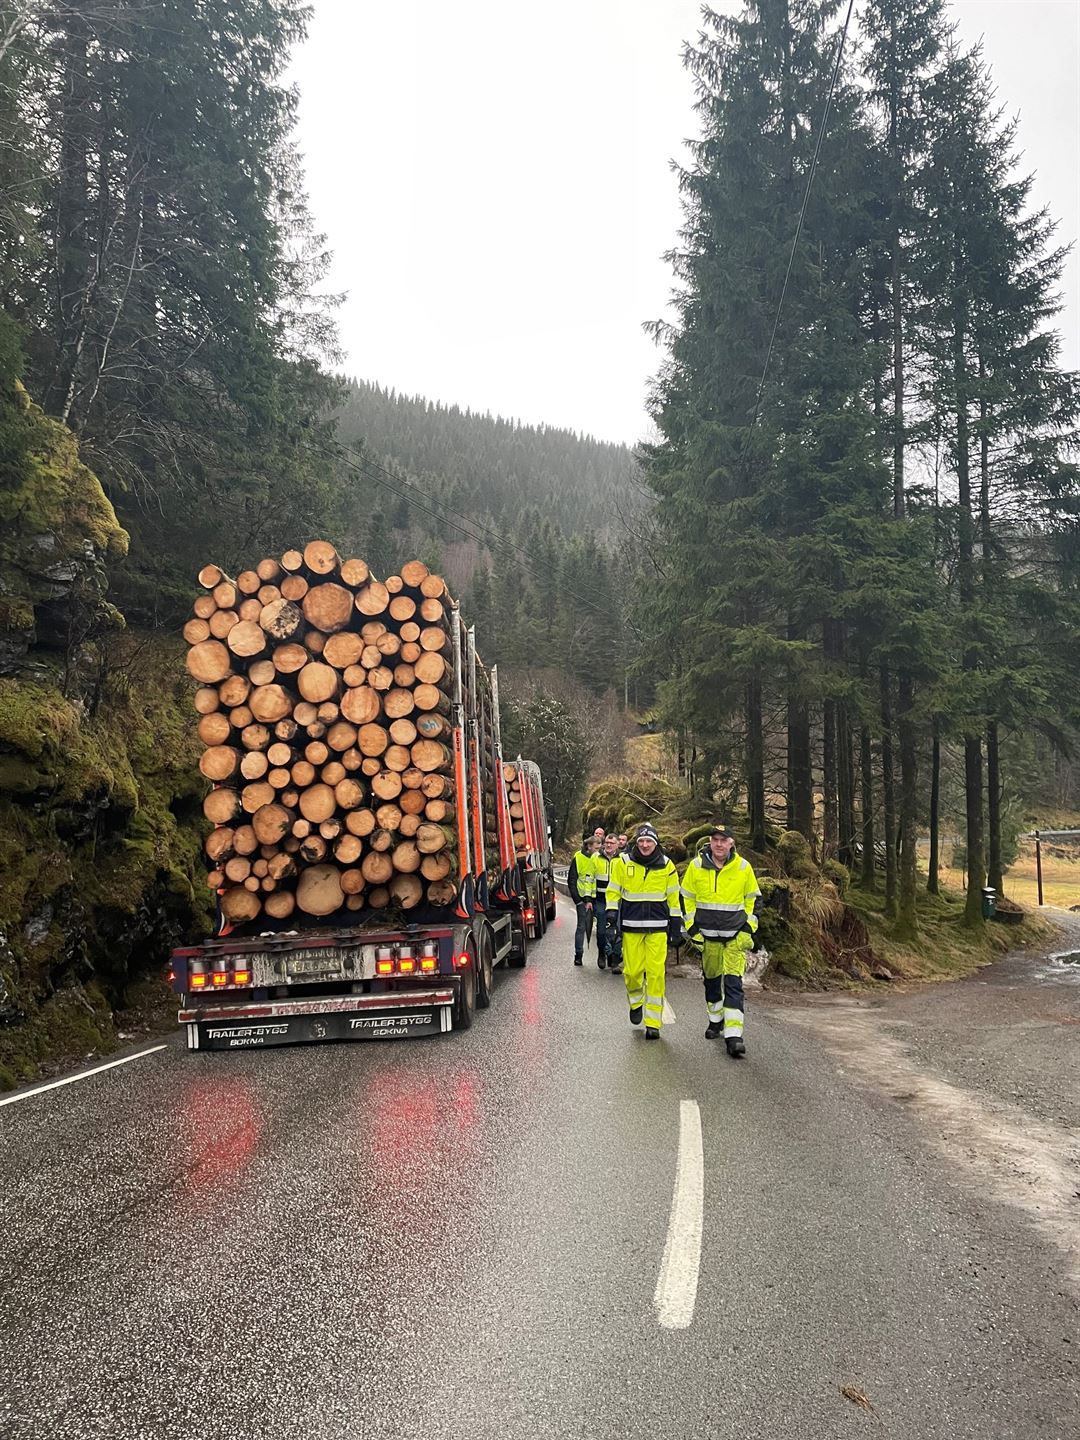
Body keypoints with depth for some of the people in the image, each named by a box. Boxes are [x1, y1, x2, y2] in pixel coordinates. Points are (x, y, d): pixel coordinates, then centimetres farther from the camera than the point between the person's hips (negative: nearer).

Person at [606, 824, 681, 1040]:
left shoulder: (666, 866, 5)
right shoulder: (623, 863, 1)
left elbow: (673, 898, 12)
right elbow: (613, 892, 6)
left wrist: (676, 926, 11)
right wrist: (612, 918, -2)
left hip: (658, 926, 0)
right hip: (631, 925, 0)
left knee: (656, 972, -6)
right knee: (632, 970, -1)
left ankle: (653, 1023, 2)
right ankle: (636, 1003, 32)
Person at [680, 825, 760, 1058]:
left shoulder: (743, 867, -3)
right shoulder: (696, 866, -3)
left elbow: (752, 899, 9)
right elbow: (687, 898, 7)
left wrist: (749, 928, 2)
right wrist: (692, 928, 1)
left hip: (735, 935, -2)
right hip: (707, 934, 2)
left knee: (733, 983, -10)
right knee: (711, 979, 14)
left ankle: (733, 1035, -13)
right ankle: (716, 1020, 36)